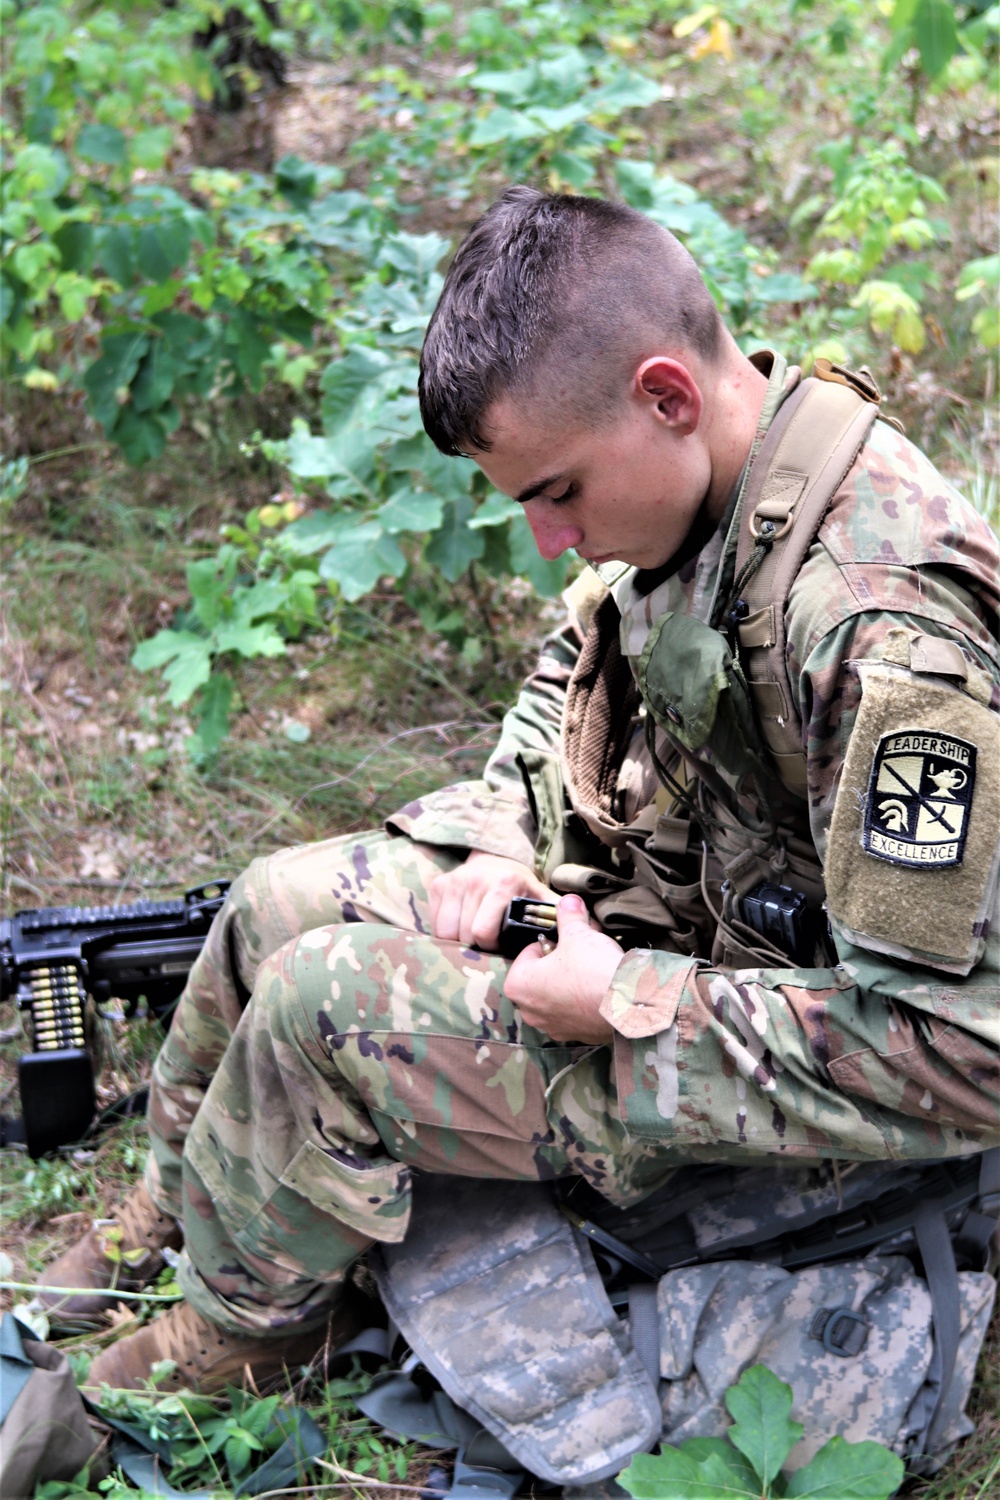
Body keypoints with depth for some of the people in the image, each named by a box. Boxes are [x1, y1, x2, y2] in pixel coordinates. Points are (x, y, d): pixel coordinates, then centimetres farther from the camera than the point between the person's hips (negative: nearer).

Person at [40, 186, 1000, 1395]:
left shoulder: (891, 634, -35)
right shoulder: (694, 476, -8)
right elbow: (579, 669, 14)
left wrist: (622, 1005, -26)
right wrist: (504, 838, -3)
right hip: (644, 874, 8)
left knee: (322, 1006, -18)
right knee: (281, 904, 7)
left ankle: (239, 1329, 10)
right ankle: (174, 1215, 30)